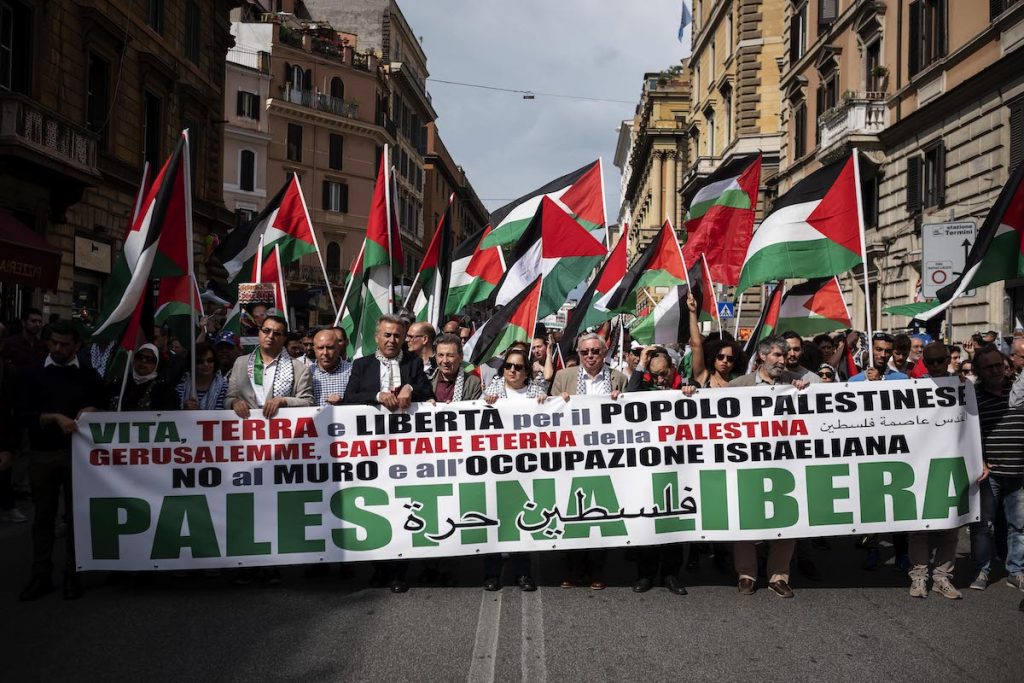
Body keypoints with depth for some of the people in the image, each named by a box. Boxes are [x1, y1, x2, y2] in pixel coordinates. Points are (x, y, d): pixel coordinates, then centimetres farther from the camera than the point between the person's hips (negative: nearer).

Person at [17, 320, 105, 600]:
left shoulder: (89, 376, 8)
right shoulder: (34, 375, 6)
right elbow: (22, 414, -2)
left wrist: (92, 411, -11)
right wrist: (55, 418, -16)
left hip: (77, 453, 0)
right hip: (42, 454, 0)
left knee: (76, 515, 4)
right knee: (43, 515, 7)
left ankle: (72, 576, 11)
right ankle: (41, 576, 15)